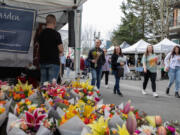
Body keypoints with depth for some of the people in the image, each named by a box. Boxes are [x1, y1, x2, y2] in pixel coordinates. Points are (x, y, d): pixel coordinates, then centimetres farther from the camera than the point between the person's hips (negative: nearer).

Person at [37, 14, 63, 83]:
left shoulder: (41, 34, 7)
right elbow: (61, 50, -10)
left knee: (43, 82, 11)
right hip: (53, 62, -6)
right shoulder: (56, 34, -11)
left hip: (42, 62, 6)